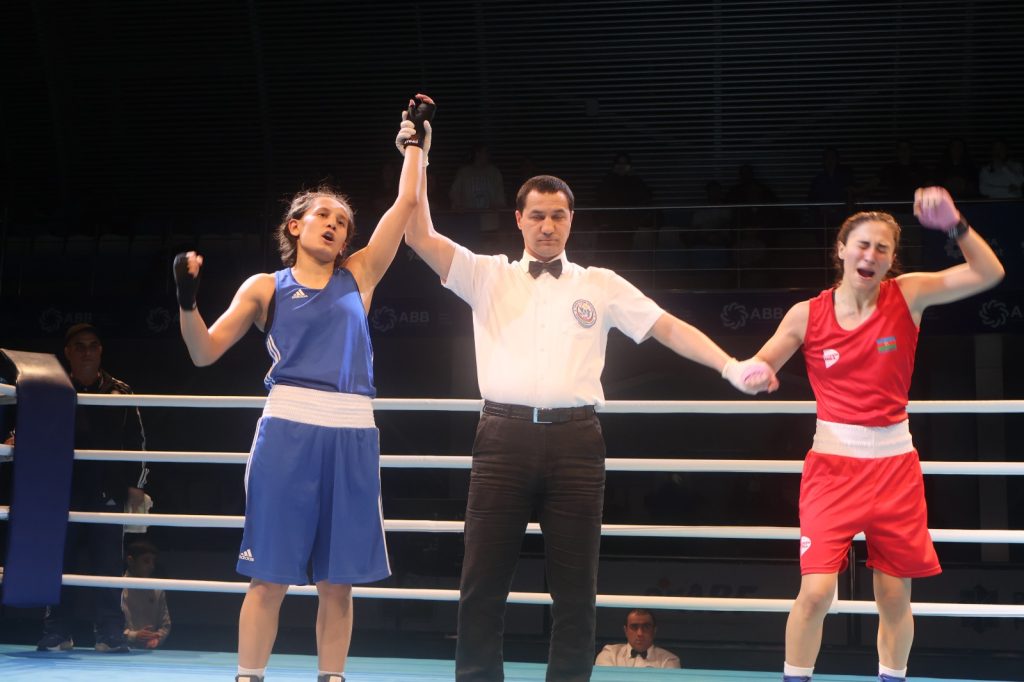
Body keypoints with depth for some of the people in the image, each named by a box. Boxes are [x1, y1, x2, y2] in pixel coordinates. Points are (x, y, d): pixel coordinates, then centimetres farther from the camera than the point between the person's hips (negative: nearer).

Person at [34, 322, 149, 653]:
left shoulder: (120, 393, 7)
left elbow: (137, 442, 9)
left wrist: (135, 484, 4)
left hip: (108, 492, 0)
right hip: (62, 489, 0)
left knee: (108, 564, -1)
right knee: (58, 561, 2)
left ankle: (109, 634, 3)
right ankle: (56, 633, 8)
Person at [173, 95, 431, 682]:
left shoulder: (358, 277, 15)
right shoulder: (267, 287, 9)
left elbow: (405, 203, 12)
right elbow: (205, 352, 4)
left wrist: (415, 138, 13)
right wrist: (188, 300, -11)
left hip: (351, 435, 3)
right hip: (288, 429, -2)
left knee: (338, 581, 5)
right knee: (271, 576, -4)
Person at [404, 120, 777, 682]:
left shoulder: (601, 285, 14)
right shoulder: (488, 277, 13)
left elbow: (668, 327, 10)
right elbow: (420, 237, 5)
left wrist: (731, 367, -1)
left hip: (574, 439, 1)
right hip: (504, 434, 0)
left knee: (576, 587, 2)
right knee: (482, 582, -2)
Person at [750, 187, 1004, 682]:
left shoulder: (907, 296, -3)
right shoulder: (807, 314, -3)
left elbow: (988, 273, -10)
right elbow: (760, 366, 4)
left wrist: (954, 224, -26)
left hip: (894, 462, 1)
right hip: (833, 461, -1)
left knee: (895, 597, 7)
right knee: (815, 591, -13)